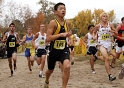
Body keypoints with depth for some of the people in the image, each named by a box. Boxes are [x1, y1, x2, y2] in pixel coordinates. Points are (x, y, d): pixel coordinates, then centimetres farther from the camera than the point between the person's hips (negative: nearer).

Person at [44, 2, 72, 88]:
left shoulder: (67, 23, -1)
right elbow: (48, 39, -23)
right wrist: (61, 34, -28)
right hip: (54, 50, -2)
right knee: (50, 70, 18)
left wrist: (69, 34, -1)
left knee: (67, 67, -26)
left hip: (64, 49, 2)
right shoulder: (53, 23, -15)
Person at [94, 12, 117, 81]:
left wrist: (112, 31, -14)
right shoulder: (98, 26, -2)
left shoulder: (110, 25, 1)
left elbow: (116, 33, 6)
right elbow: (94, 32, 17)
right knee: (106, 58, -19)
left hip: (108, 43, 4)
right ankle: (110, 75, -23)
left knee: (106, 58, 10)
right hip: (101, 43, -4)